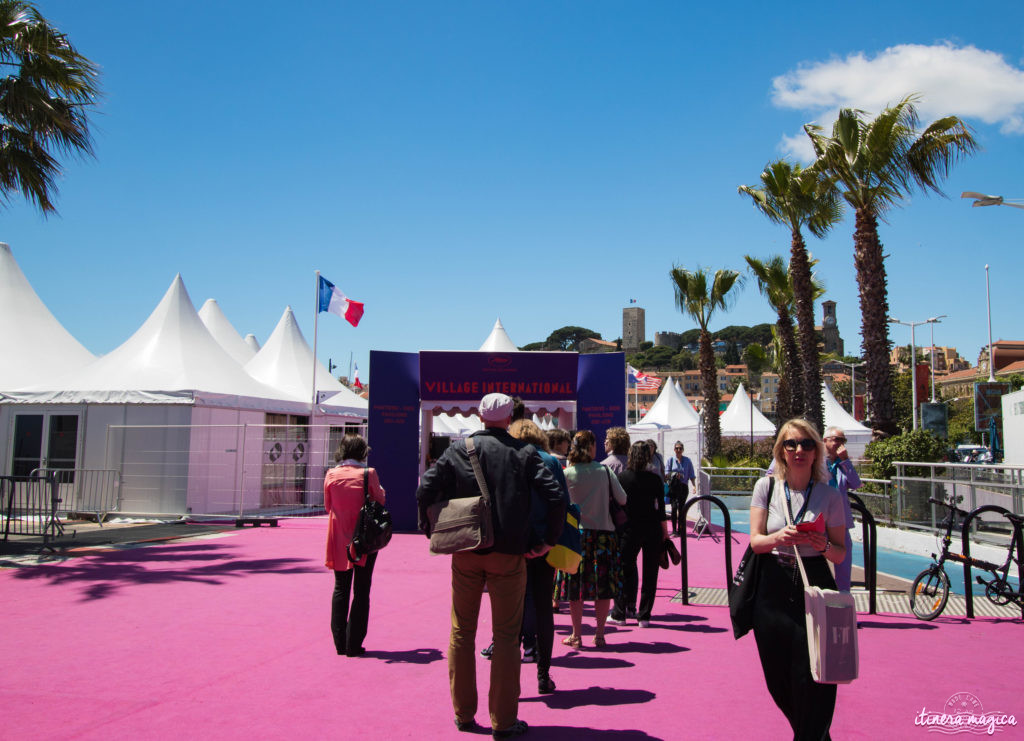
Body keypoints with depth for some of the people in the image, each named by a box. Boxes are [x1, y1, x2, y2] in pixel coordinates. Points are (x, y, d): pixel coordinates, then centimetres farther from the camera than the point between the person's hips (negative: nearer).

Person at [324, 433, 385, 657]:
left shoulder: (331, 475, -3)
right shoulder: (368, 474, -12)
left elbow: (328, 506, 7)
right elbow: (380, 502, -4)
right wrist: (381, 490, 15)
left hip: (339, 538, 3)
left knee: (340, 589, 14)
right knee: (361, 590, 5)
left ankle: (340, 643, 16)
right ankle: (354, 644, 6)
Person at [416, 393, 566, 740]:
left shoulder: (458, 450, 1)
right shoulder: (524, 453, -3)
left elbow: (425, 490, -5)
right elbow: (554, 496, -11)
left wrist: (432, 533, 6)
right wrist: (549, 540, -1)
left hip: (464, 552, 2)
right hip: (508, 554, -1)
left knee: (462, 632, 14)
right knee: (506, 636, 7)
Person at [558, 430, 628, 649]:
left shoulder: (567, 474, -5)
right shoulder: (605, 470, -3)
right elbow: (622, 499, 2)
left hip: (576, 532, 0)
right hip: (604, 531, 1)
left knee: (576, 584, 7)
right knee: (603, 585, 9)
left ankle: (577, 635, 12)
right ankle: (599, 635, 13)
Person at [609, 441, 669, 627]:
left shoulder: (621, 477, -3)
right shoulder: (655, 479, -2)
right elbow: (661, 507, -1)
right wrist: (665, 533, 5)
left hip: (630, 528, 0)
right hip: (652, 528, 0)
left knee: (625, 571, 10)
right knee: (650, 572, 8)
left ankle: (619, 614, 15)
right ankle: (644, 616, 11)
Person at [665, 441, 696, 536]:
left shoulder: (687, 461, 8)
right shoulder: (671, 460, 6)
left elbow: (692, 475, 7)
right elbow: (666, 473, 5)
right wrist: (674, 475, -13)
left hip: (683, 487, 1)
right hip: (673, 487, -1)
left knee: (681, 508, 3)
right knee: (674, 507, -11)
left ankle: (680, 530, 13)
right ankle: (674, 530, -9)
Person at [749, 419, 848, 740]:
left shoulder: (829, 495, 1)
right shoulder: (766, 487, 3)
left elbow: (840, 554, 4)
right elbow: (755, 541, -2)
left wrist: (823, 545, -18)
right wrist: (779, 538, -23)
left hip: (814, 588, -1)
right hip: (773, 589, 2)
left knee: (812, 678, -5)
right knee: (778, 680, 10)